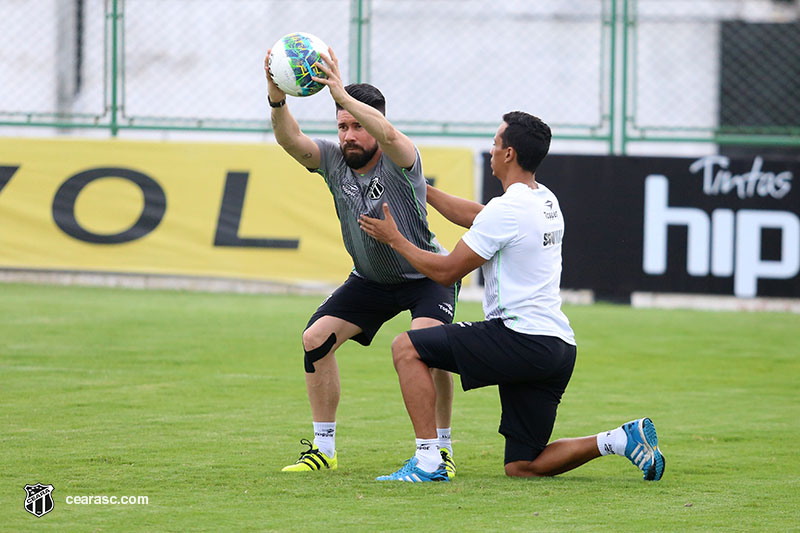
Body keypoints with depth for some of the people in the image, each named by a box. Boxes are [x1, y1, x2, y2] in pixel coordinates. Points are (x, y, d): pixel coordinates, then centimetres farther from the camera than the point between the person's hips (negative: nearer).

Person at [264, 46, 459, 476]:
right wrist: (277, 99, -48)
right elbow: (290, 141, -29)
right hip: (371, 280, 6)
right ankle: (324, 448, 3)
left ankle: (441, 449, -15)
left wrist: (342, 94, -60)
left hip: (428, 275, -6)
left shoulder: (399, 162, -25)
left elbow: (389, 135, -49)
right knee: (316, 339, -7)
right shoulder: (334, 162, -11)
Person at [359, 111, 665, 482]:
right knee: (522, 467, 14)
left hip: (521, 338, -9)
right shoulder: (546, 201, 15)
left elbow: (445, 271, -8)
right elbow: (475, 216, 31)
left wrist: (395, 239, 6)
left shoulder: (506, 209, -13)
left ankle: (427, 462, -10)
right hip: (559, 349, 9)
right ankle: (623, 440, 1)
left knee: (406, 348, -4)